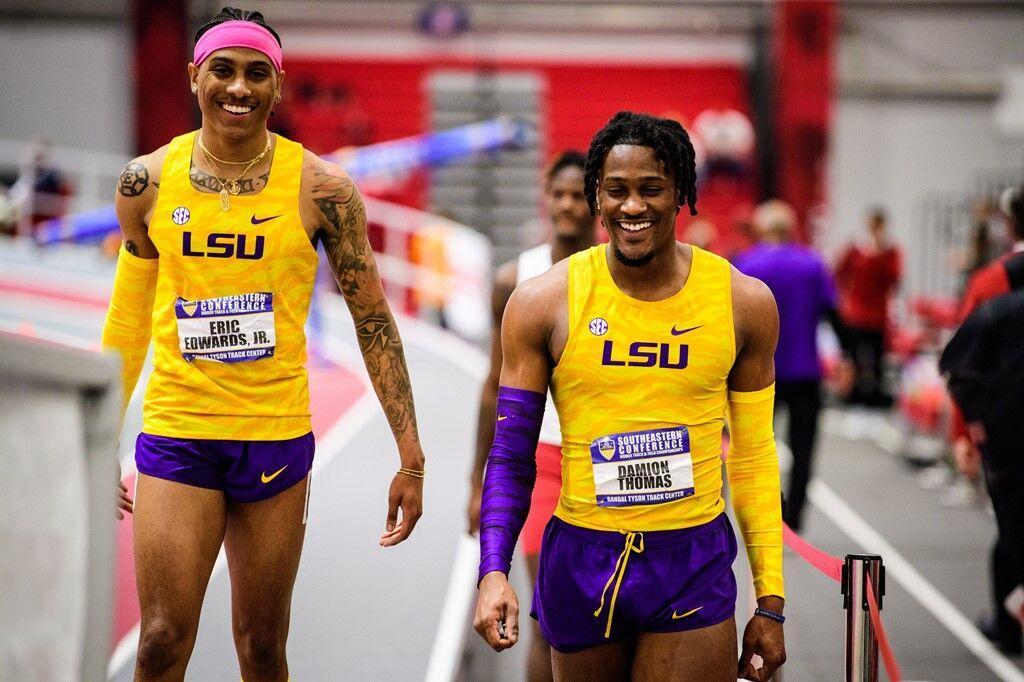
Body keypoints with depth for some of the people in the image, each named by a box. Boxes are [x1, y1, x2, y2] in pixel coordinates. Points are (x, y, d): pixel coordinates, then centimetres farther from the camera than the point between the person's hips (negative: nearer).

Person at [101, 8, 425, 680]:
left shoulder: (320, 188, -4)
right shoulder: (148, 182, 2)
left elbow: (373, 321, 0)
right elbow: (127, 321, 13)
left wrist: (411, 458, -3)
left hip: (278, 436, -1)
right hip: (175, 434, 1)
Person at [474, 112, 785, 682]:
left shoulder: (744, 302, -1)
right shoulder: (543, 303, -4)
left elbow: (755, 456, 6)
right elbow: (512, 455, 0)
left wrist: (771, 601, 5)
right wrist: (494, 572, -14)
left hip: (693, 568, 0)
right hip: (581, 563, 0)